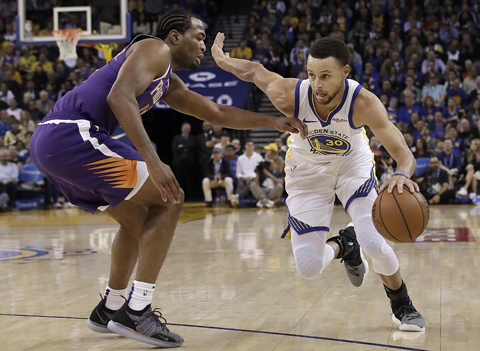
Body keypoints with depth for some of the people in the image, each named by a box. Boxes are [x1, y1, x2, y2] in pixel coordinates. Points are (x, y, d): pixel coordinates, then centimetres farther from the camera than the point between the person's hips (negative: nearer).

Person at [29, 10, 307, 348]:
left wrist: (275, 122, 27)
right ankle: (136, 311, -7)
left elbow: (219, 113, 34)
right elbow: (119, 95, -18)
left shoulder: (169, 84, 28)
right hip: (71, 133, -10)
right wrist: (152, 159, -25)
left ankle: (109, 309, 32)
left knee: (137, 218, 24)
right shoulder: (155, 48, -1)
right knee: (168, 201, -4)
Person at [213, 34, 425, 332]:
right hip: (308, 173, 1)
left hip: (353, 164, -1)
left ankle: (403, 307, 11)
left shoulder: (363, 102, -35)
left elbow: (405, 155, -38)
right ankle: (343, 246, 32)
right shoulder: (289, 95, -33)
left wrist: (402, 175, -60)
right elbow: (255, 71, -12)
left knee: (374, 242, -21)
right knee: (309, 269, -6)